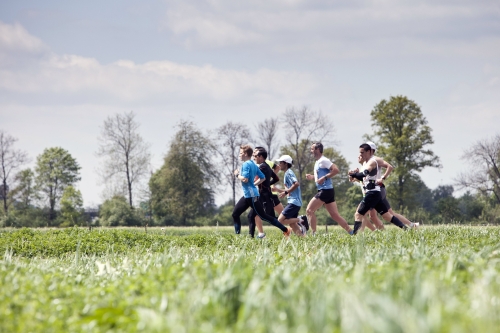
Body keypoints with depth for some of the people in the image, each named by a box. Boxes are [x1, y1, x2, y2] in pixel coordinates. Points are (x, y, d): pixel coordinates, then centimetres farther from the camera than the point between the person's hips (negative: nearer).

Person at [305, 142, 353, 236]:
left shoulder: (323, 160, -10)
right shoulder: (317, 162, 20)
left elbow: (336, 170, -21)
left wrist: (324, 178, -24)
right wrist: (312, 177, 15)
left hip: (325, 190, -10)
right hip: (324, 190, 10)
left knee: (309, 210, -8)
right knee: (335, 215, 7)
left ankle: (314, 234, -9)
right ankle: (352, 233, 4)